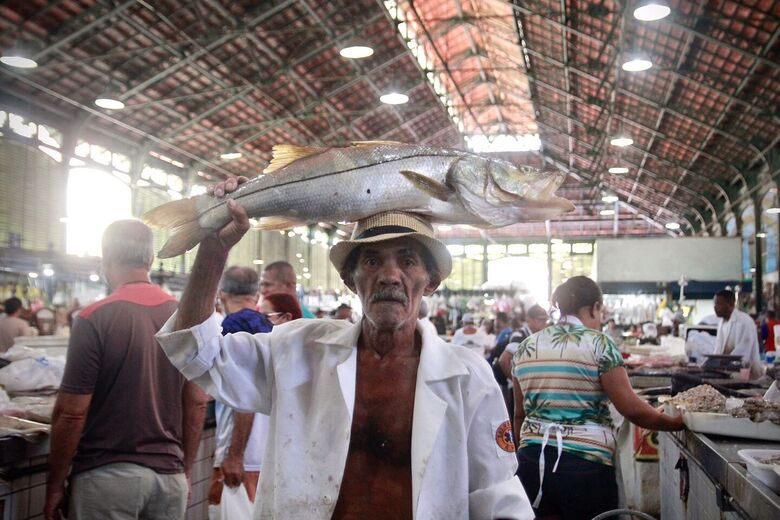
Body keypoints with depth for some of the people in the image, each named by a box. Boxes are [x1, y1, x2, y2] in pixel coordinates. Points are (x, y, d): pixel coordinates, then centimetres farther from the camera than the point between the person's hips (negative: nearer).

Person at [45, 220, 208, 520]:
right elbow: (197, 404, 5)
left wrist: (55, 485, 0)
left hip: (107, 476, -4)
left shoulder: (94, 319, -12)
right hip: (169, 474, 4)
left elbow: (72, 413, -11)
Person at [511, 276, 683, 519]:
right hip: (585, 465, -4)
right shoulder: (599, 344, -7)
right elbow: (632, 408, -9)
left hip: (532, 461, 4)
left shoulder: (526, 347, 7)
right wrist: (675, 422, 5)